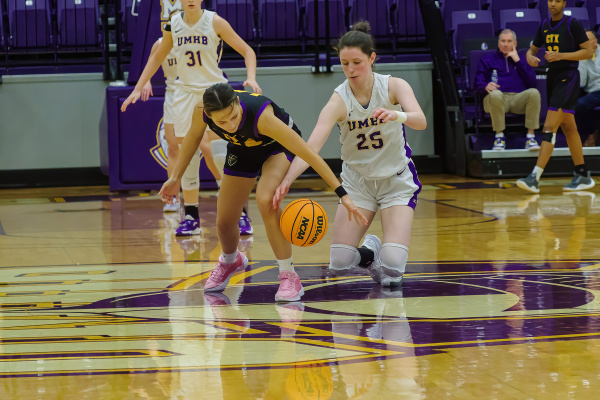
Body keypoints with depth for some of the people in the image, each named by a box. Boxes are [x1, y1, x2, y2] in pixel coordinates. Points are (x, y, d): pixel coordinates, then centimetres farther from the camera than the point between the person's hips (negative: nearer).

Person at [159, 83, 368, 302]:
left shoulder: (262, 116, -44)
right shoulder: (203, 111, -33)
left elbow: (308, 153, -40)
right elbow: (194, 135, -6)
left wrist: (342, 193, -40)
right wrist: (175, 177, 1)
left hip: (278, 145, -4)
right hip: (243, 148, 4)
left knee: (265, 199, -33)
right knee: (224, 222, 7)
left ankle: (289, 277, -18)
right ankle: (230, 261, 45)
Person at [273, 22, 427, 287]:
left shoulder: (393, 86, -14)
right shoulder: (339, 101, -17)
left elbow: (421, 121, -31)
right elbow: (312, 146, -29)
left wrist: (397, 115, -54)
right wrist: (287, 180, -46)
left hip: (396, 181, -1)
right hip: (357, 182, 1)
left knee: (392, 266, -18)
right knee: (340, 263, -10)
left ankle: (382, 265, 17)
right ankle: (369, 251, 23)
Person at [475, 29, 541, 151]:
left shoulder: (522, 60, 26)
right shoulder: (487, 59, 23)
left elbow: (532, 82, 10)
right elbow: (478, 82, 11)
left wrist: (518, 61, 4)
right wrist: (486, 86, -15)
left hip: (518, 99, 1)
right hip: (497, 99, -1)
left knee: (534, 93, -32)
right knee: (495, 94, -39)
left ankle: (530, 136, -28)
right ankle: (499, 136, -25)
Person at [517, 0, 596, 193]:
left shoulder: (572, 24, -9)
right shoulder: (544, 25, 11)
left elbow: (589, 51, -11)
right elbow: (532, 49, 21)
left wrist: (561, 55, -21)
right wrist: (530, 56, -4)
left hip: (568, 79, -8)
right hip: (553, 78, 8)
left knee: (550, 127, -15)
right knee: (568, 128, 13)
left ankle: (535, 178, -21)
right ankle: (583, 176, 21)